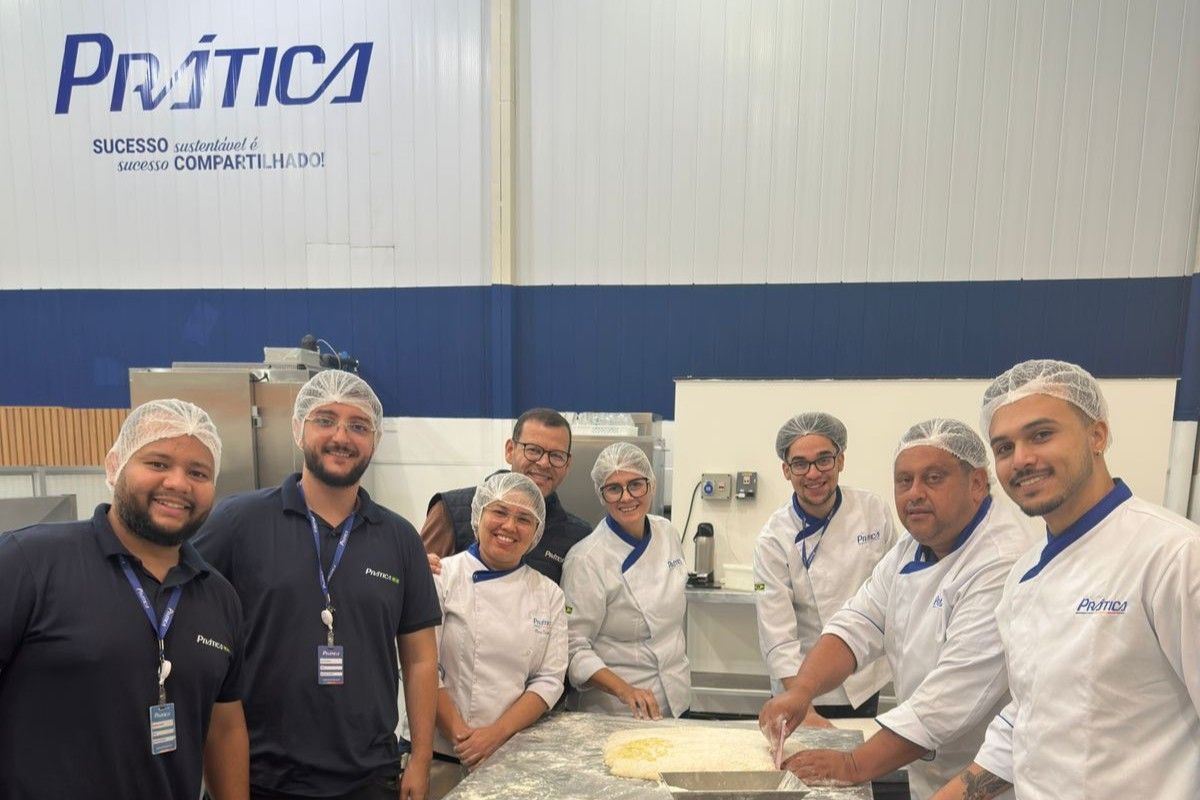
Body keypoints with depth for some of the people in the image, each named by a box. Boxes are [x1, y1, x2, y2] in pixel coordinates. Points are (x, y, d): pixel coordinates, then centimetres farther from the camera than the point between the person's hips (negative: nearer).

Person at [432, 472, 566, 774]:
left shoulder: (549, 594, 3)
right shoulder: (442, 576, -8)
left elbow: (549, 679, 0)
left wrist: (497, 733, -12)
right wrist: (460, 735, -16)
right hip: (439, 751, -2)